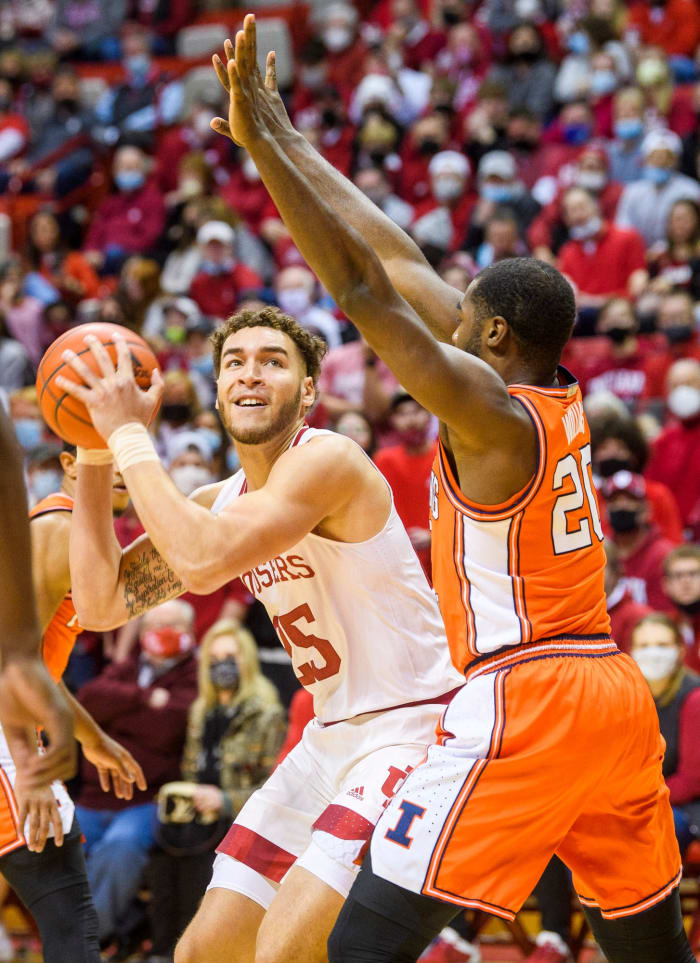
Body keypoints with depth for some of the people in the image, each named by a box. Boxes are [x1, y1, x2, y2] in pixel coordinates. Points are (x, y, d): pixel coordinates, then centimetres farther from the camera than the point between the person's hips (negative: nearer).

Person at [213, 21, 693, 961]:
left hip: (521, 704, -9)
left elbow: (363, 285, -17)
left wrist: (261, 142, -16)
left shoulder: (490, 411, -10)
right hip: (616, 693, 9)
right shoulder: (562, 399, 11)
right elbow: (401, 264, 14)